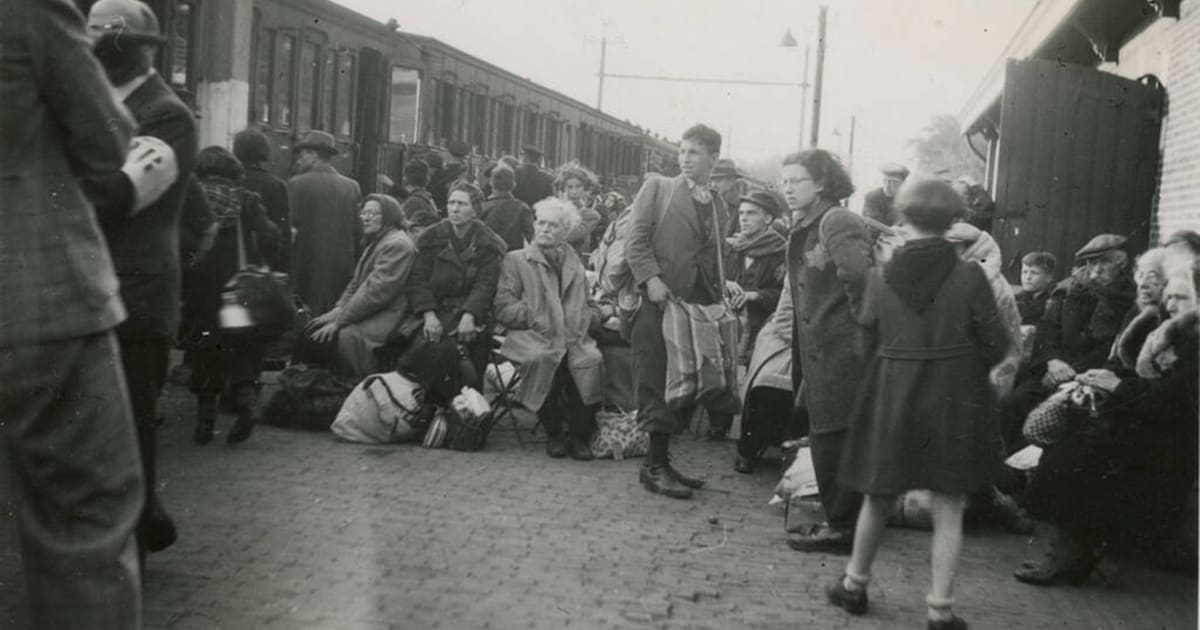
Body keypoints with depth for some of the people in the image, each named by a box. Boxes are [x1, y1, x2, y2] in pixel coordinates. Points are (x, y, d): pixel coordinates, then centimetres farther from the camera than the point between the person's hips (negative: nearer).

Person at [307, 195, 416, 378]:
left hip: (388, 315, -10)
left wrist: (338, 321, -20)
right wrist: (338, 309, 2)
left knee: (349, 334, -31)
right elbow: (357, 282, 20)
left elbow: (376, 292, -22)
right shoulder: (375, 242, 18)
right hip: (369, 311, 10)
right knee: (319, 327, -2)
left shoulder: (397, 245, -16)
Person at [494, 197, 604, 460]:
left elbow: (584, 306, 20)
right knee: (542, 359, -36)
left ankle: (579, 435, -16)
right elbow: (503, 307, 4)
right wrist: (535, 318, -12)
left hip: (572, 337, 3)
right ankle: (553, 433, -18)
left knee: (591, 360, -29)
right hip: (532, 338, -2)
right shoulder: (516, 260, 15)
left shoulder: (574, 264, 26)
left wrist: (579, 326, -3)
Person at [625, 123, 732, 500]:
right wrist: (651, 278, -17)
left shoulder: (719, 207, 18)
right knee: (657, 385, -5)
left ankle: (662, 461, 15)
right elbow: (636, 239, -4)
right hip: (658, 300, -5)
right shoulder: (657, 188, 4)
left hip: (697, 305, 5)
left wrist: (717, 303, 7)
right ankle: (655, 467, 1)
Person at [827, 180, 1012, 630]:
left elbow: (868, 343, 0)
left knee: (877, 499, 18)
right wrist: (976, 364, 13)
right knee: (948, 511, 7)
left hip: (891, 401, 2)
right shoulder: (969, 277, -11)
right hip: (954, 404, -1)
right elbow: (996, 345, -8)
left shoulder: (880, 277, -7)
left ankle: (854, 586, 32)